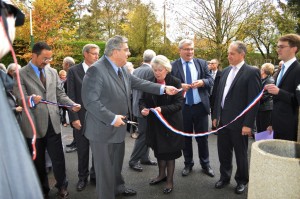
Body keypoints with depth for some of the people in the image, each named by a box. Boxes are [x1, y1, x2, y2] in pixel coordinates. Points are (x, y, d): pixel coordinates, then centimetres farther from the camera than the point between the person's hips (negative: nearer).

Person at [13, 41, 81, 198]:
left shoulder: (53, 72, 10)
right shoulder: (21, 74, -5)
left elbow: (59, 94, 10)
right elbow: (21, 97, -13)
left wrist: (72, 104, -7)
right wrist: (30, 99, -36)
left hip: (53, 122, 3)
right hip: (34, 124, -2)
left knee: (58, 158, 8)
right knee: (38, 160, 13)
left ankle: (62, 186, 27)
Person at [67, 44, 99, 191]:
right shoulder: (73, 71, -2)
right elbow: (71, 96, -5)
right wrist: (74, 118, -10)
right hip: (81, 117, -2)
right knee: (82, 150, 11)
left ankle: (95, 175, 29)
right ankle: (82, 177, 29)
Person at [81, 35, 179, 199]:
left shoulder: (121, 69, 4)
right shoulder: (96, 70, -22)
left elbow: (139, 83, 7)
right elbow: (90, 101, -26)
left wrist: (163, 89, 2)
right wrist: (112, 118, -25)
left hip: (118, 126, 9)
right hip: (103, 129, -8)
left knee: (117, 161, 27)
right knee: (105, 166, 9)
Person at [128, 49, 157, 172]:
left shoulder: (135, 71, 8)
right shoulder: (150, 71, -17)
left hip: (137, 106, 9)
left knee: (145, 134, 17)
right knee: (143, 135, 1)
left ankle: (144, 158, 26)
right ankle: (134, 161, 8)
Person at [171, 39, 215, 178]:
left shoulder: (202, 63, 5)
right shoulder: (173, 66, -3)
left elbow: (211, 80, 1)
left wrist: (202, 82, -19)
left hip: (200, 106, 1)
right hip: (183, 107, -1)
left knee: (202, 137, 11)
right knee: (186, 137, 13)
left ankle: (205, 164, 28)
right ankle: (188, 164, 30)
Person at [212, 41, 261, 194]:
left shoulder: (252, 72, -10)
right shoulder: (225, 71, 10)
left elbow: (254, 100, -14)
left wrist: (248, 124, -16)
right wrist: (216, 115, 10)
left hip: (239, 122, -5)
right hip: (223, 120, 6)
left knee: (240, 153, 11)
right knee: (223, 151, 15)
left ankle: (241, 181, 30)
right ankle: (224, 177, 34)